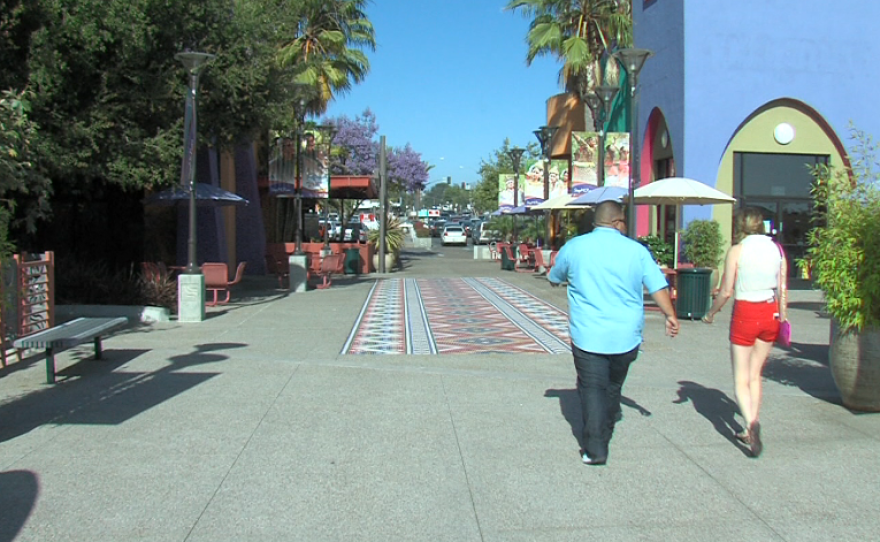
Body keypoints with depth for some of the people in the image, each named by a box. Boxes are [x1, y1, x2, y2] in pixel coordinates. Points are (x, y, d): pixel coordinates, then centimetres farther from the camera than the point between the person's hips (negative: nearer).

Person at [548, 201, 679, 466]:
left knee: (592, 389, 1)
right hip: (626, 335, 2)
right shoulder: (636, 250, -1)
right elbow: (659, 286, 0)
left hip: (587, 334, -2)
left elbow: (554, 279, 15)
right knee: (613, 385, 19)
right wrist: (670, 316, 13)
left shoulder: (573, 247, 0)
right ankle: (604, 432, 33)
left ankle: (595, 449, -4)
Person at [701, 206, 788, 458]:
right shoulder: (777, 249, 3)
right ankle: (750, 430, 21)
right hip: (770, 314, 5)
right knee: (755, 375, 16)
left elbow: (726, 292, -8)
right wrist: (782, 317, 14)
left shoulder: (736, 251, -9)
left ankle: (751, 422, -23)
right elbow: (783, 290, 4)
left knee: (741, 379, 2)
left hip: (745, 314, -4)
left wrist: (711, 313, 7)